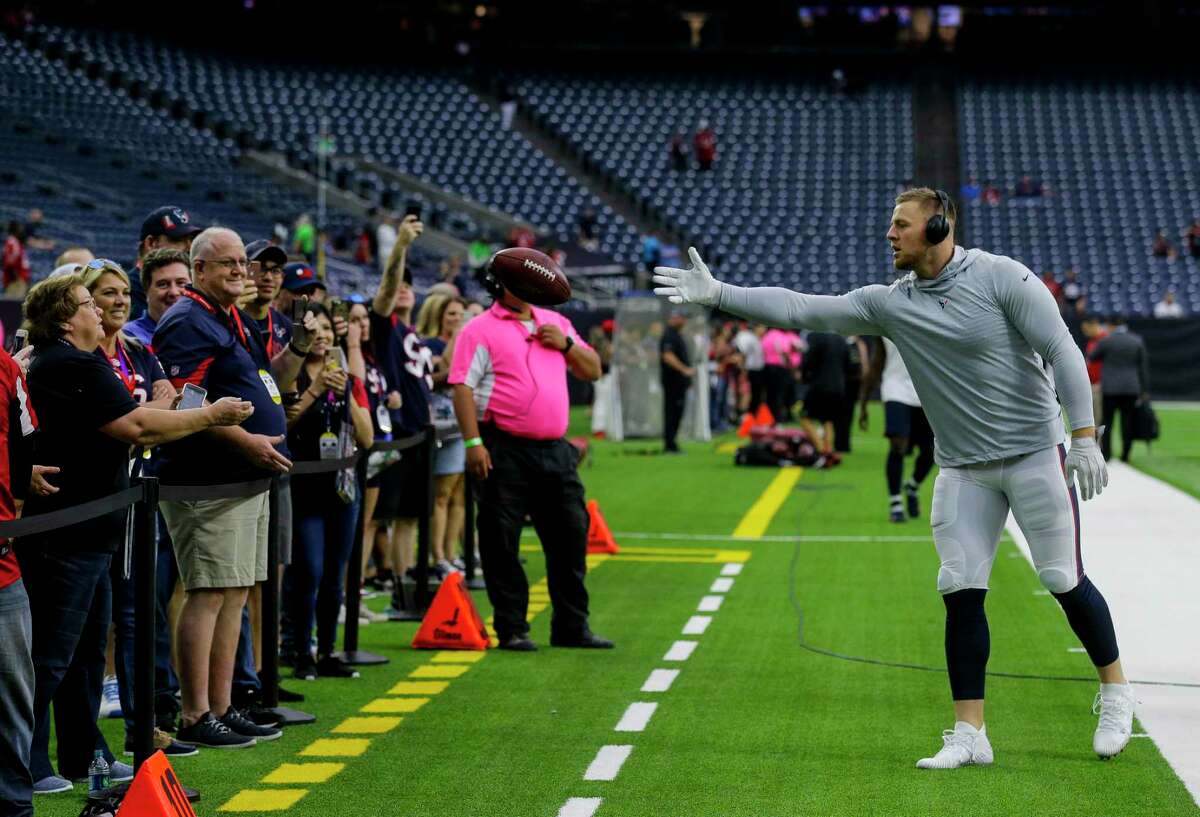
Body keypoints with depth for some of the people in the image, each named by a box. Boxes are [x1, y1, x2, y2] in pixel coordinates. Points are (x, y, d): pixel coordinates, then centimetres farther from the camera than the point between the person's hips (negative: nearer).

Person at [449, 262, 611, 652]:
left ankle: (571, 627, 18)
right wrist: (473, 442, -17)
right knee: (502, 543, -1)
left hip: (555, 450, 5)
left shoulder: (556, 323, 17)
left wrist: (566, 344, 0)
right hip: (505, 451, -5)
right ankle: (511, 630, 8)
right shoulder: (481, 330, -2)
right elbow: (463, 386, -9)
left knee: (570, 535, 8)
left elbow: (593, 370, 19)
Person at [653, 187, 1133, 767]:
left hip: (1033, 452, -4)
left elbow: (1062, 351, -12)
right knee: (962, 593, -2)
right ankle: (969, 735, 4)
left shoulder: (1002, 278, -10)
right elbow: (801, 309, 0)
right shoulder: (889, 303, 3)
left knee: (1065, 581, -2)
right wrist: (717, 295, -7)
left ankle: (1115, 692, 20)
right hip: (962, 468, 4)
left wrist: (1084, 438, -19)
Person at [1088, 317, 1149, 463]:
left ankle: (1105, 452, 0)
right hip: (1131, 388, 2)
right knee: (1127, 423, 4)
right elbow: (1144, 366, 5)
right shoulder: (1137, 341, 3)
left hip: (1110, 388, -2)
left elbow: (1092, 357, 7)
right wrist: (1144, 390, 9)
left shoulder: (1106, 341, -6)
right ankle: (1125, 455, 4)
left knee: (1107, 422, 4)